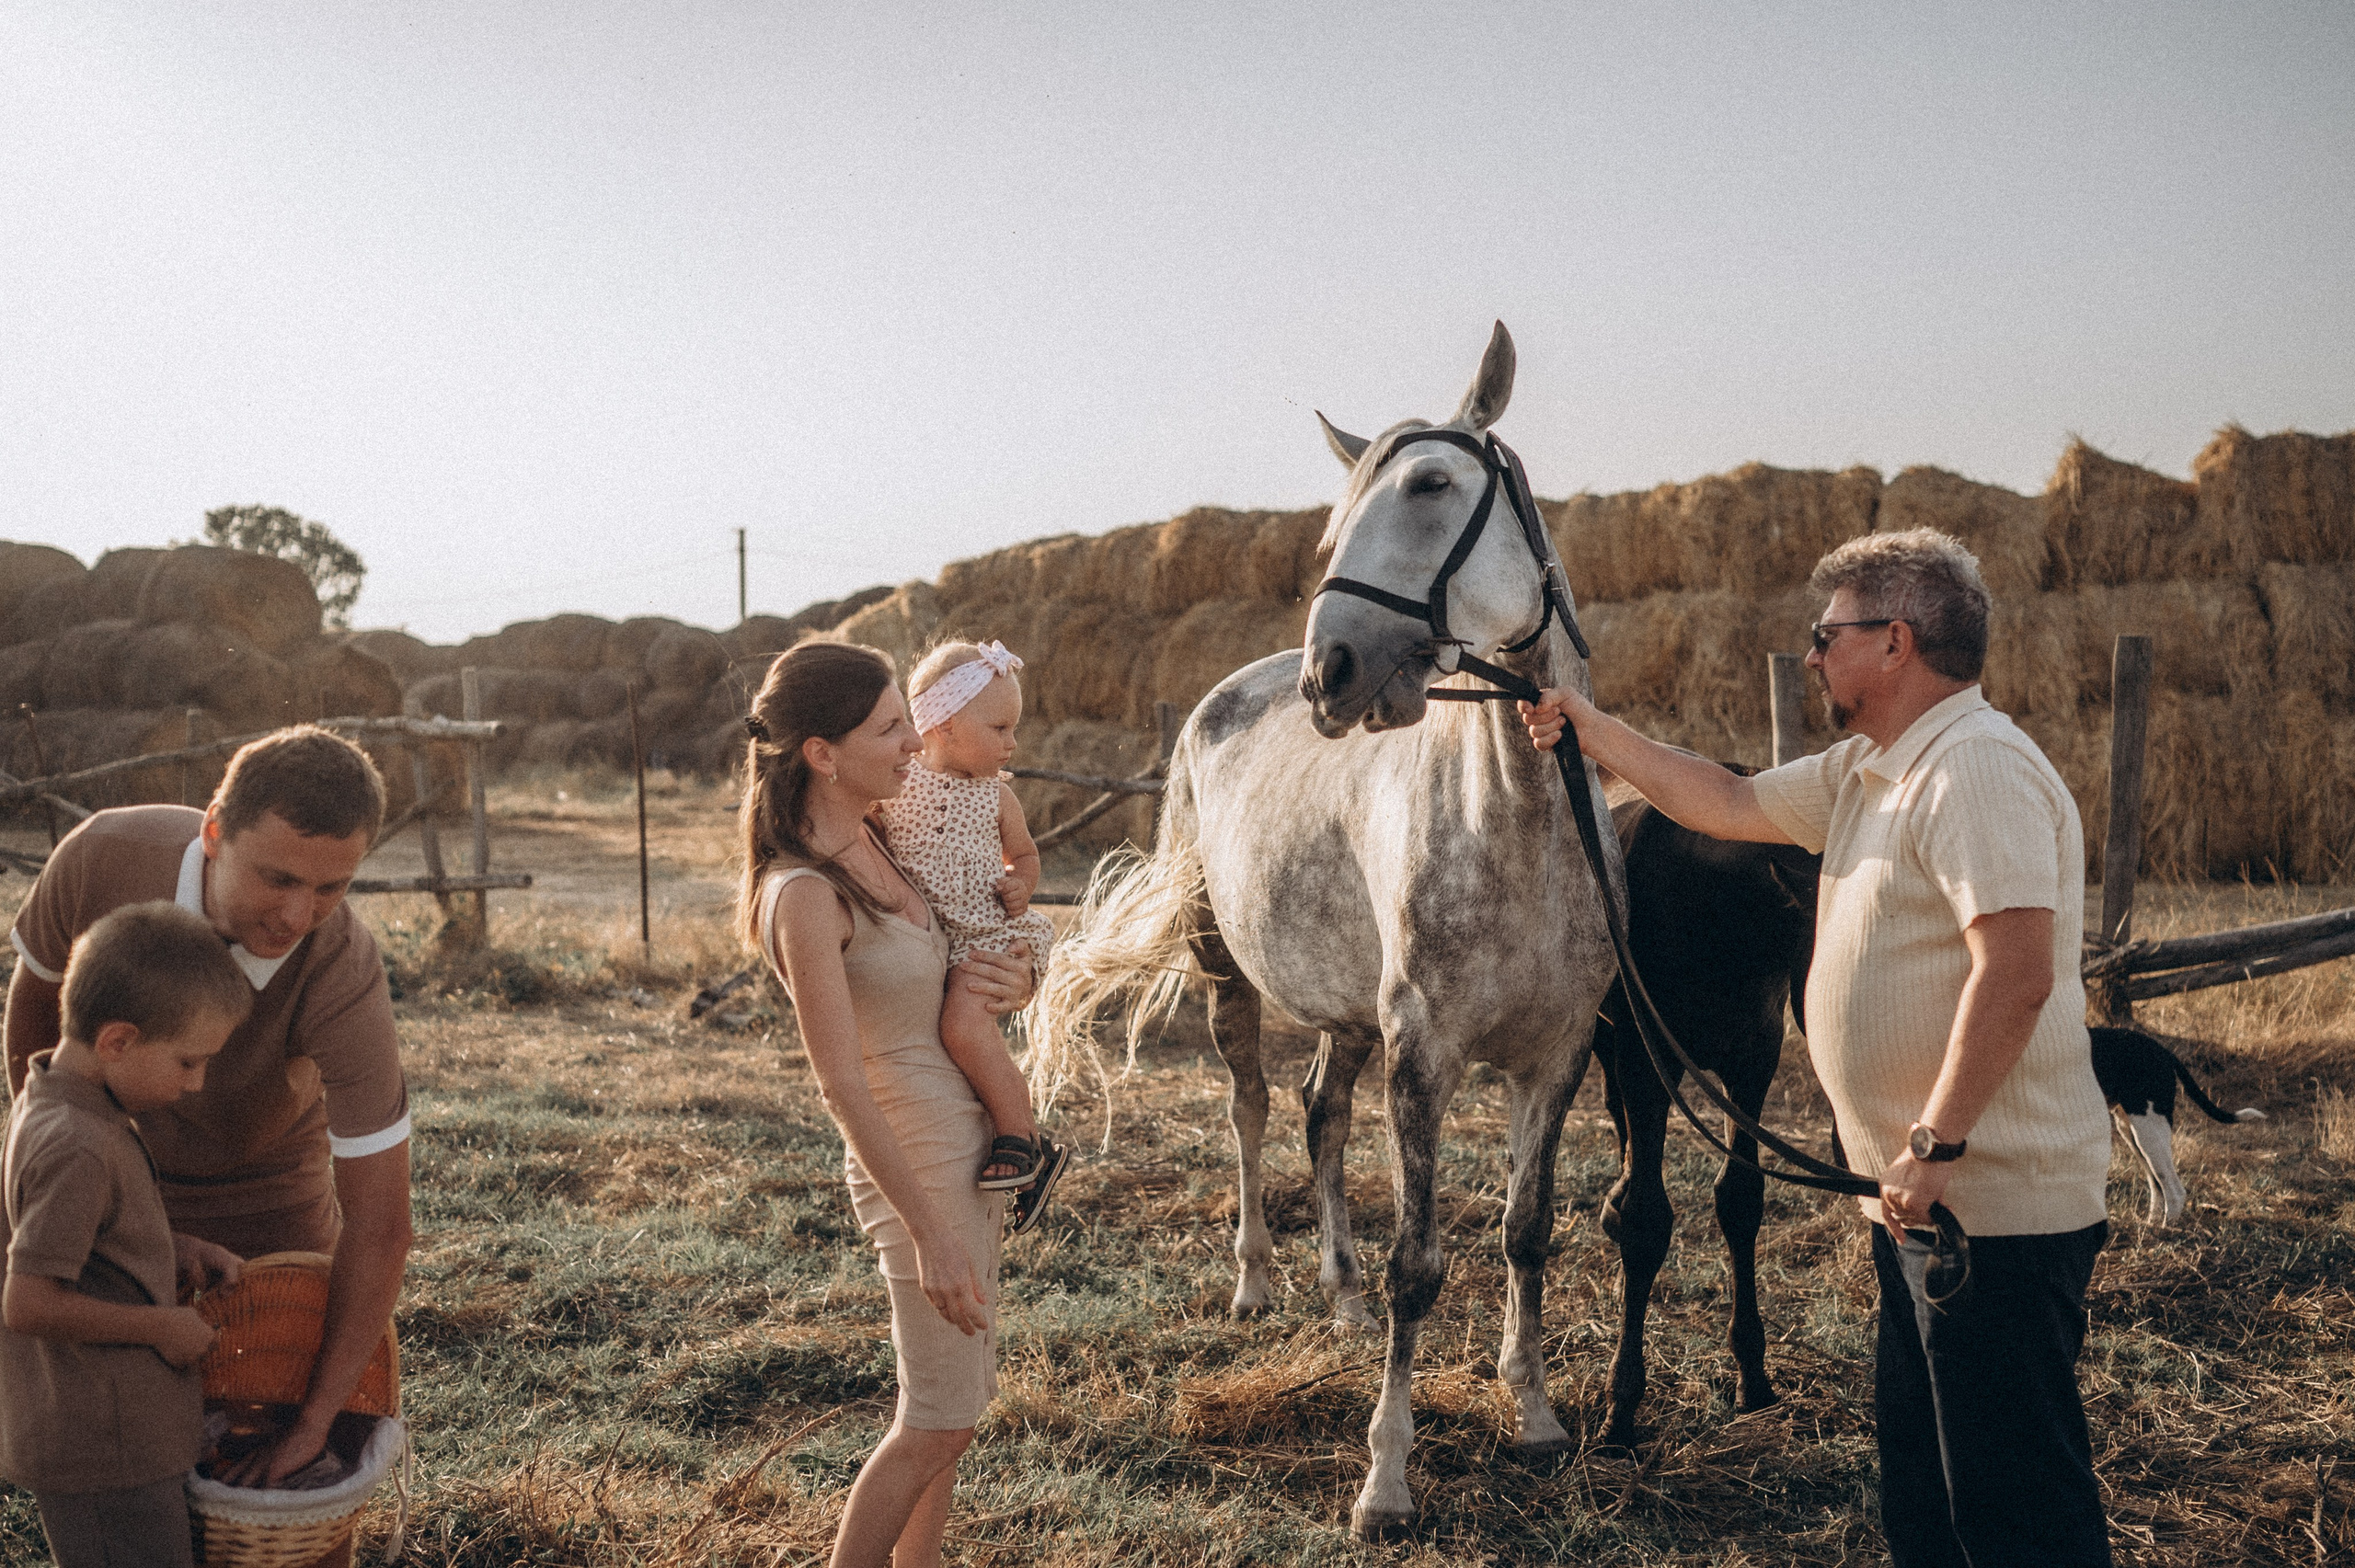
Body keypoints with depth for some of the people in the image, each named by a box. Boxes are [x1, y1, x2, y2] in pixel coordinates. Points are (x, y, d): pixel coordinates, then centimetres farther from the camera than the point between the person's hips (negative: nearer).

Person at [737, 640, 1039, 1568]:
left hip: (969, 1143, 9)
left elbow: (939, 963, 19)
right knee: (938, 1421, 2)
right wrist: (928, 1231, -23)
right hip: (915, 1166, -9)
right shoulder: (804, 896, -22)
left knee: (956, 1404, 17)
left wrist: (1011, 979, -6)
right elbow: (842, 1086, -23)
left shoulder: (870, 843, 3)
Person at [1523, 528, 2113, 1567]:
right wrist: (1589, 732, 24)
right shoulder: (1868, 770, 13)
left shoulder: (1976, 769, -19)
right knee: (1920, 1479, 19)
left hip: (1995, 1207, -10)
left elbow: (2016, 972, -28)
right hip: (1924, 1202, 11)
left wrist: (1934, 1146, -27)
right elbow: (1726, 804, 23)